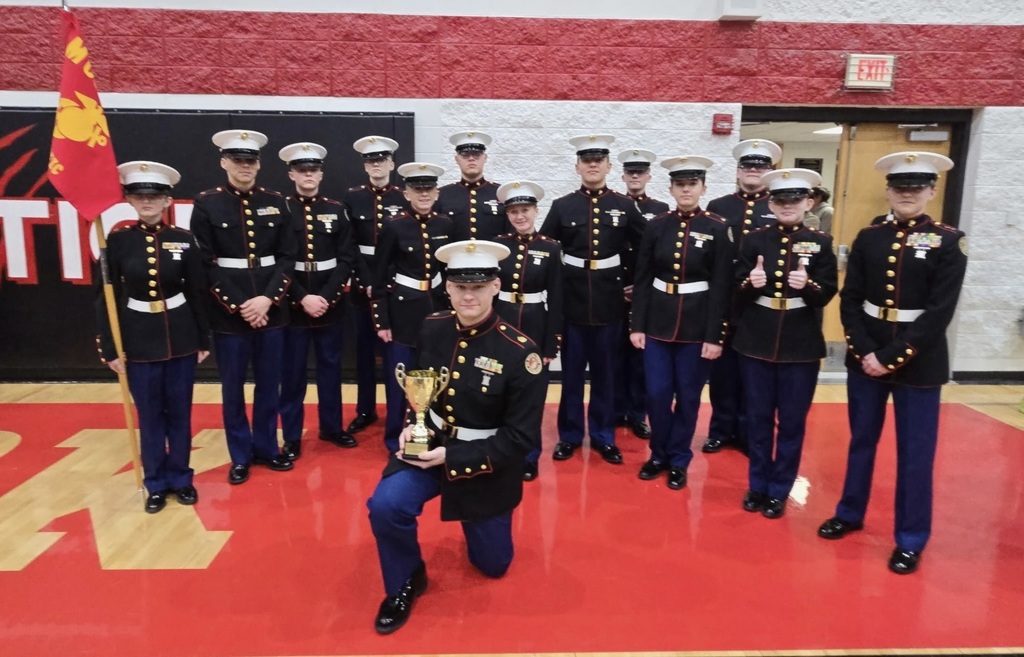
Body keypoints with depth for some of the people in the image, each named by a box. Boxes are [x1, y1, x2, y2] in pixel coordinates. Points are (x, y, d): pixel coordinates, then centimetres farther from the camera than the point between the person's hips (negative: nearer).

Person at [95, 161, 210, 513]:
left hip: (181, 338, 1)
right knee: (150, 415, 10)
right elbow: (106, 297, -3)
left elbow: (197, 293, 3)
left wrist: (204, 340, 3)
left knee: (180, 412, 11)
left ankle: (181, 478, 27)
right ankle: (156, 484, 26)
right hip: (139, 341, 0)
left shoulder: (183, 240, -2)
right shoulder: (117, 241, -4)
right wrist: (109, 348, -5)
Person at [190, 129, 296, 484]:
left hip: (271, 308, 2)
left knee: (269, 384, 12)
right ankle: (240, 456, 24)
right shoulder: (207, 203, -2)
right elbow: (205, 264, -6)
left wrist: (268, 299, -11)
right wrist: (238, 307, -12)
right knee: (232, 388, 9)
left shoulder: (275, 202, 5)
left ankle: (266, 447, 28)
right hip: (229, 312, -2)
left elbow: (287, 257, 2)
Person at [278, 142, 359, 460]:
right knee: (293, 372, 6)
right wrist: (302, 298, -14)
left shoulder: (336, 210, 4)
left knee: (331, 367, 12)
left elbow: (346, 260, 0)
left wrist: (327, 297, -11)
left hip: (330, 304, 2)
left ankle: (331, 427, 27)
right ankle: (291, 437, 17)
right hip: (293, 305, -2)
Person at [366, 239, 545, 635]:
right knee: (385, 506, -27)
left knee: (493, 564, 15)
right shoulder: (432, 329, -9)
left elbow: (519, 438, -19)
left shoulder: (520, 352, -23)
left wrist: (453, 458, -24)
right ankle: (406, 582, 5)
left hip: (486, 465, -2)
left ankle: (479, 524, 51)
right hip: (429, 445, 2)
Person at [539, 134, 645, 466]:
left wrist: (632, 282, 4)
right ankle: (569, 435, 22)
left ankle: (603, 436, 23)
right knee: (571, 372, 8)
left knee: (605, 372, 9)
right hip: (572, 300, 0)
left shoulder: (625, 205, 2)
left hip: (610, 302, 0)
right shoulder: (562, 206, 1)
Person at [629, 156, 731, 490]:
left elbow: (721, 287, -6)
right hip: (658, 322, 2)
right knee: (657, 394, 5)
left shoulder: (717, 229, -5)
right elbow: (641, 279, 3)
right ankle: (659, 455, 26)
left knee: (687, 397, 8)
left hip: (697, 326, -2)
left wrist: (714, 336, -10)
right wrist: (637, 325, -1)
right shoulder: (656, 226, 1)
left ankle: (679, 461, 25)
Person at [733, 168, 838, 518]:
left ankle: (779, 491, 23)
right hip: (756, 341, 1)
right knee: (758, 418, 10)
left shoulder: (820, 243, 0)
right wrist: (751, 283, -21)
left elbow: (827, 294, -3)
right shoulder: (754, 240, 2)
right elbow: (739, 292, 0)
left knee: (792, 421, 8)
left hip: (801, 345, 0)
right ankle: (757, 486, 26)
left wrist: (808, 286, -24)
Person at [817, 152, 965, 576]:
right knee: (861, 440, 16)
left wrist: (892, 358, -16)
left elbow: (939, 313, -12)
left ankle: (911, 539, 20)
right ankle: (850, 513, 33)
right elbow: (849, 301, 1)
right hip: (865, 358, 3)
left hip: (918, 363, -3)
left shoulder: (948, 242, -5)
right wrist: (865, 352, -11)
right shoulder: (868, 238, 4)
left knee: (915, 453, 6)